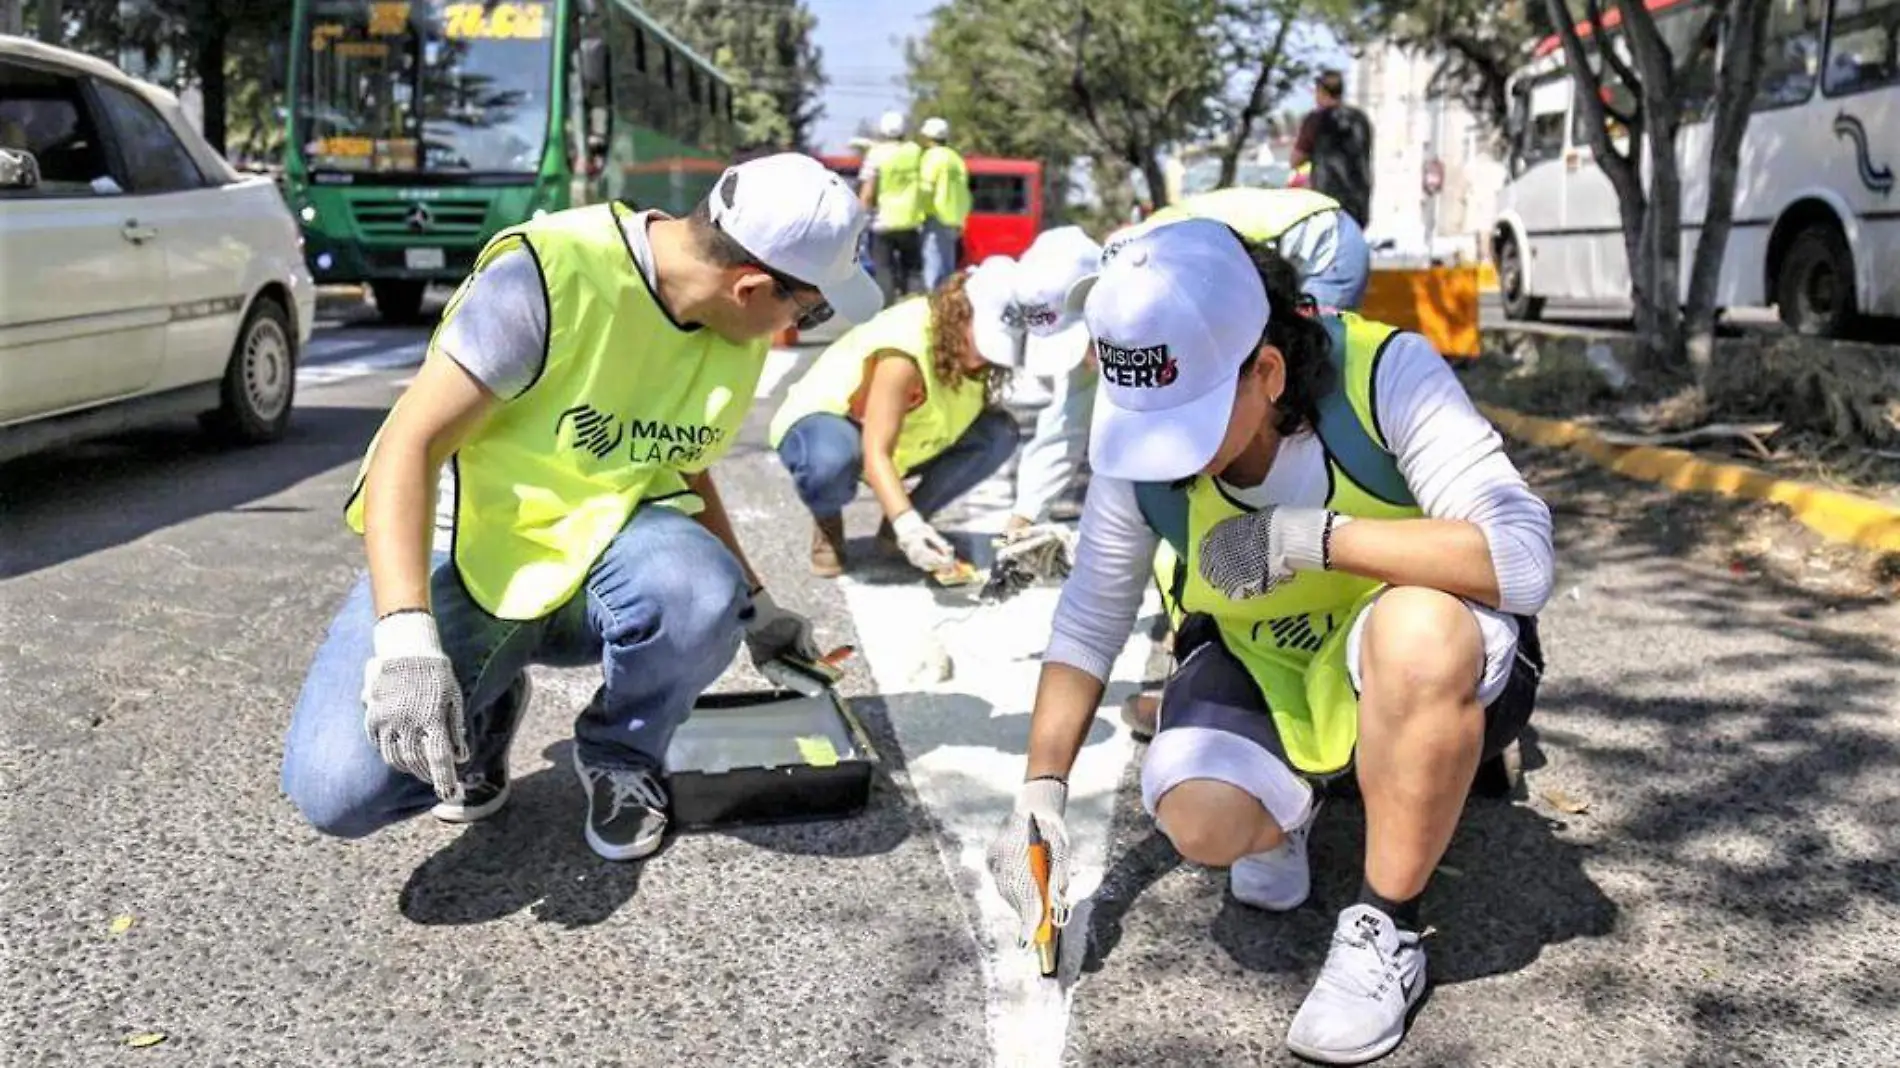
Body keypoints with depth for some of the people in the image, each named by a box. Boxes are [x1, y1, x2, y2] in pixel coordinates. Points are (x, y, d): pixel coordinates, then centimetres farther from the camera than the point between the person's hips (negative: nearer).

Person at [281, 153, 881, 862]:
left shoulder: (737, 337, 0)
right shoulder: (550, 277, -23)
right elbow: (407, 446, -24)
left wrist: (755, 606, 24)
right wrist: (407, 641, -36)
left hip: (603, 561, 4)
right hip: (470, 558, -4)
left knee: (699, 595, -34)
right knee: (339, 789, -27)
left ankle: (623, 756, 0)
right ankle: (483, 713, 9)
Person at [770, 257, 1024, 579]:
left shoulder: (967, 346, -12)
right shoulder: (905, 348, -35)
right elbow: (875, 454, -41)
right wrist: (908, 526, -55)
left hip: (906, 439, 7)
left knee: (999, 433, -14)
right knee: (831, 460, -44)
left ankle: (897, 526, -1)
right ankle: (827, 523, -6)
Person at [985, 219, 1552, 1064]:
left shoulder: (1385, 373, -27)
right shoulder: (1142, 430, -15)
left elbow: (1523, 559, -36)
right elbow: (1089, 620, -6)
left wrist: (1313, 536, -39)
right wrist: (1041, 788, -11)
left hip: (1425, 675, -2)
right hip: (1262, 670, 3)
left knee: (1419, 630, -38)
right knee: (1200, 819, -28)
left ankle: (1386, 929, -15)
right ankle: (1288, 807, 13)